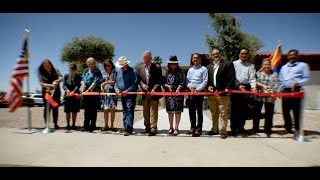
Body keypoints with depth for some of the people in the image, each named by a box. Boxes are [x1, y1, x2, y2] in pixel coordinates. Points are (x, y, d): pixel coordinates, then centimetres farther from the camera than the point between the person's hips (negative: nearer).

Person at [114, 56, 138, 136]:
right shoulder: (118, 71, 12)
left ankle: (128, 129, -15)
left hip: (130, 95, -7)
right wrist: (116, 89, -3)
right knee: (124, 111, 12)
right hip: (122, 95, 7)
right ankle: (126, 127, 20)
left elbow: (135, 85, -12)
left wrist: (127, 91, -23)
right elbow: (116, 82, 17)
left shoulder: (132, 72, -8)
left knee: (129, 111, -13)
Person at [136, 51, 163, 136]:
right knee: (146, 112, 12)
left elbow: (159, 80, -6)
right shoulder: (140, 68, 9)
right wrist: (142, 84, -11)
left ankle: (153, 129, 4)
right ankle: (147, 127, 24)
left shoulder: (157, 67, -3)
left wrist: (154, 88, -20)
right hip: (144, 93, 5)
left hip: (154, 93, -4)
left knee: (153, 112, -3)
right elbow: (138, 79, 9)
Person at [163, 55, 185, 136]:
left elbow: (182, 82, -6)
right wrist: (167, 86, -9)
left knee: (177, 111, -3)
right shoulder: (167, 72, 13)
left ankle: (176, 128, 5)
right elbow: (163, 82, 11)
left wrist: (178, 89, -22)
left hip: (178, 93, -3)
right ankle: (171, 127, 15)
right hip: (168, 94, 3)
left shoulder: (180, 71, 3)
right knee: (170, 111, 6)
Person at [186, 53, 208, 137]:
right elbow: (187, 80, 14)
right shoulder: (190, 70, 17)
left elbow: (205, 81, -5)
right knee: (191, 111, 8)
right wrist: (190, 87, -6)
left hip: (199, 91, -5)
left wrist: (197, 89, -14)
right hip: (191, 92, 5)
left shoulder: (203, 69, 2)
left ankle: (198, 130, 3)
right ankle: (192, 128, 18)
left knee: (199, 111, -2)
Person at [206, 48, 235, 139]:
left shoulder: (228, 64, 2)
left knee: (223, 113, -1)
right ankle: (214, 129, 23)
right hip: (211, 93, 5)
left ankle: (223, 131, 6)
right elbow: (207, 79, 16)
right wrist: (208, 86, -2)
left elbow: (231, 78, -5)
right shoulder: (208, 66, 18)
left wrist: (228, 88, -14)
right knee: (213, 113, 12)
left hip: (223, 93, -5)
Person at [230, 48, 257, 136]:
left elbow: (252, 78, 1)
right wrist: (238, 86, -12)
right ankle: (233, 128, 8)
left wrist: (253, 87, -16)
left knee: (244, 109, 7)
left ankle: (241, 127, 20)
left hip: (246, 88, 2)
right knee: (234, 108, 0)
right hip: (235, 88, -2)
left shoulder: (251, 65, 10)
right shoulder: (234, 64, 6)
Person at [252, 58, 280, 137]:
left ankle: (268, 130, 15)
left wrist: (274, 95, -12)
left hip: (269, 97, 0)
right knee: (257, 112, 6)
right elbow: (255, 82, -4)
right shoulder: (259, 73, 9)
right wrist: (263, 85, -19)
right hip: (259, 96, 0)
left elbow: (276, 85, 0)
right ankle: (255, 129, 17)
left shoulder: (274, 74, 9)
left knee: (269, 113, 3)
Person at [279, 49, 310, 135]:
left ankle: (297, 129, 3)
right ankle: (288, 128, 16)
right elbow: (280, 80, 23)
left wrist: (297, 83, -16)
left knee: (296, 111, -6)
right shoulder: (284, 67, 24)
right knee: (285, 111, 5)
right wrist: (280, 89, 11)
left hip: (296, 91, -5)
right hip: (285, 91, 5)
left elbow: (306, 78, 0)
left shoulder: (303, 65, 9)